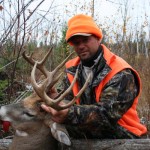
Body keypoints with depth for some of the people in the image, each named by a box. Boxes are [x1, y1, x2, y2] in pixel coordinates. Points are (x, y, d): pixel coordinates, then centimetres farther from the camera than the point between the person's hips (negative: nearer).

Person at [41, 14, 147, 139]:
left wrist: (69, 115, -41)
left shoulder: (121, 73, -15)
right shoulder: (73, 70, 4)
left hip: (120, 137, -4)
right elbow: (68, 103, -2)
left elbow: (106, 113, -26)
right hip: (89, 137, 5)